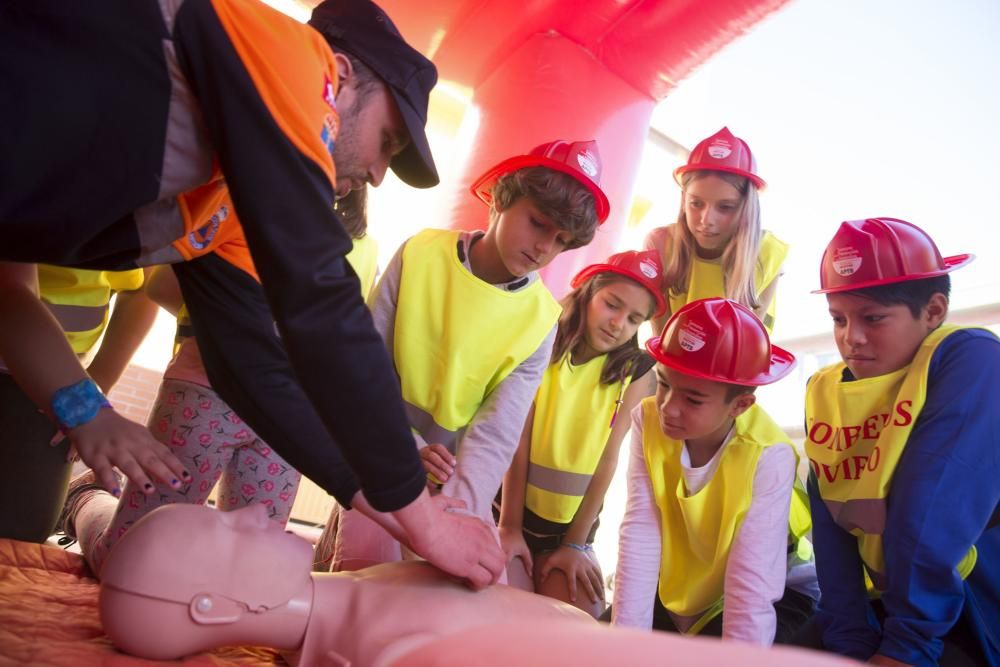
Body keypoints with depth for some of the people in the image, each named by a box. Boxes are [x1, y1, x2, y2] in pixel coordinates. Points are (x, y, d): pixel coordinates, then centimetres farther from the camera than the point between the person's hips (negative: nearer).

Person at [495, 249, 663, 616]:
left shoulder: (635, 374, -4)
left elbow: (607, 460, -8)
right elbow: (518, 443, -12)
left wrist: (575, 544, -9)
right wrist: (510, 526, -15)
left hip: (570, 529, 2)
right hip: (511, 512, -1)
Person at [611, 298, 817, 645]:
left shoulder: (768, 455, -30)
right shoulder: (648, 421, -20)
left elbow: (751, 582, -30)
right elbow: (640, 535, -24)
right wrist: (626, 638, -27)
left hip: (773, 593, -3)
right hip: (681, 584, 4)